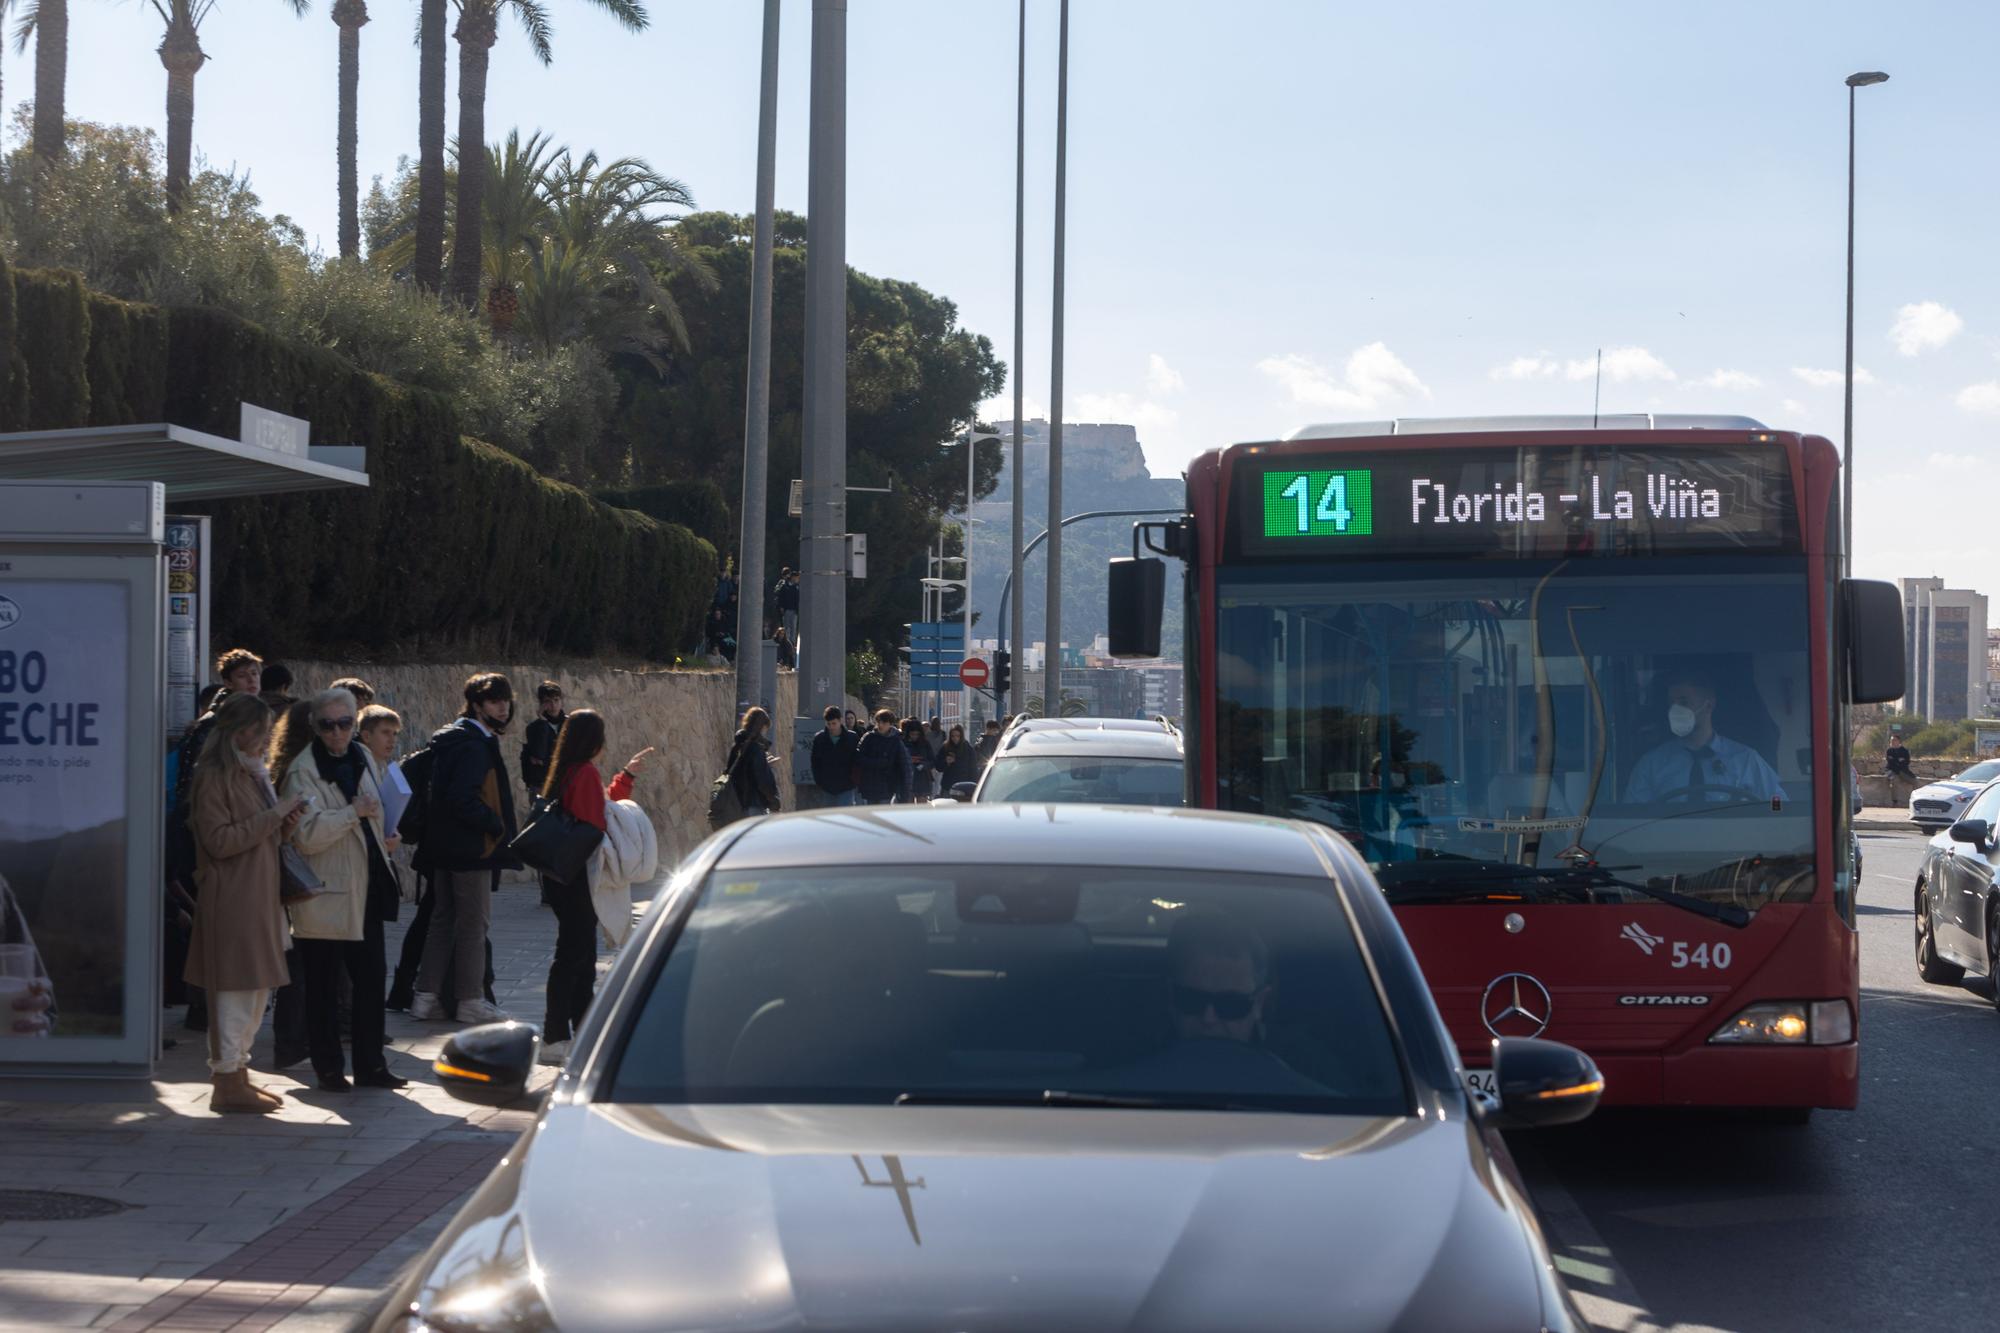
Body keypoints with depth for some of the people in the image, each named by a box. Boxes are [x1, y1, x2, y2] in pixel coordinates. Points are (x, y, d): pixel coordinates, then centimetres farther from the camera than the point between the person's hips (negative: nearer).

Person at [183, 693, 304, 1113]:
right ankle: (227, 1082, -5)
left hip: (260, 896, 10)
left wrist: (287, 823, 6)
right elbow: (219, 841, -16)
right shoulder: (214, 777, -10)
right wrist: (272, 816, -15)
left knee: (257, 987, 11)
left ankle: (238, 1074, 18)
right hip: (231, 898, -10)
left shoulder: (253, 774, 20)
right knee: (234, 985, -8)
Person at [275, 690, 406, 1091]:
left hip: (364, 891, 7)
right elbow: (306, 835, -22)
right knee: (323, 985, 0)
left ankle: (370, 1065, 18)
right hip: (323, 892, -7)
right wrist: (353, 813, -23)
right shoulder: (302, 770, -12)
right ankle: (328, 1069, 10)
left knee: (371, 976, 9)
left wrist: (383, 839, 13)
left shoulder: (361, 758, 11)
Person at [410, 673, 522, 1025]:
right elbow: (463, 799, -27)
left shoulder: (455, 739, 13)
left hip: (447, 847, 10)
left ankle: (425, 996, 17)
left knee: (444, 918, 13)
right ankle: (470, 1001, 6)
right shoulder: (474, 745, -19)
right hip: (471, 849, -10)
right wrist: (497, 825, -16)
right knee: (474, 922, -1)